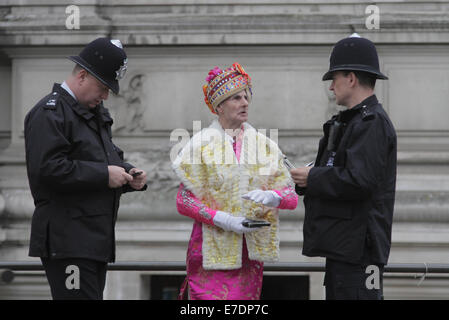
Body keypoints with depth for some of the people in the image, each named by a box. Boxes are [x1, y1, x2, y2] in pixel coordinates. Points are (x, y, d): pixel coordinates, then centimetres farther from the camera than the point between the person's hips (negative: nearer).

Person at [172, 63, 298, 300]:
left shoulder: (264, 145, 10)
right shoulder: (201, 144, 1)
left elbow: (292, 198, 6)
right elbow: (183, 202, -3)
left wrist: (271, 197, -16)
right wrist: (222, 219, -15)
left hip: (250, 252, 3)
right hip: (212, 251, -3)